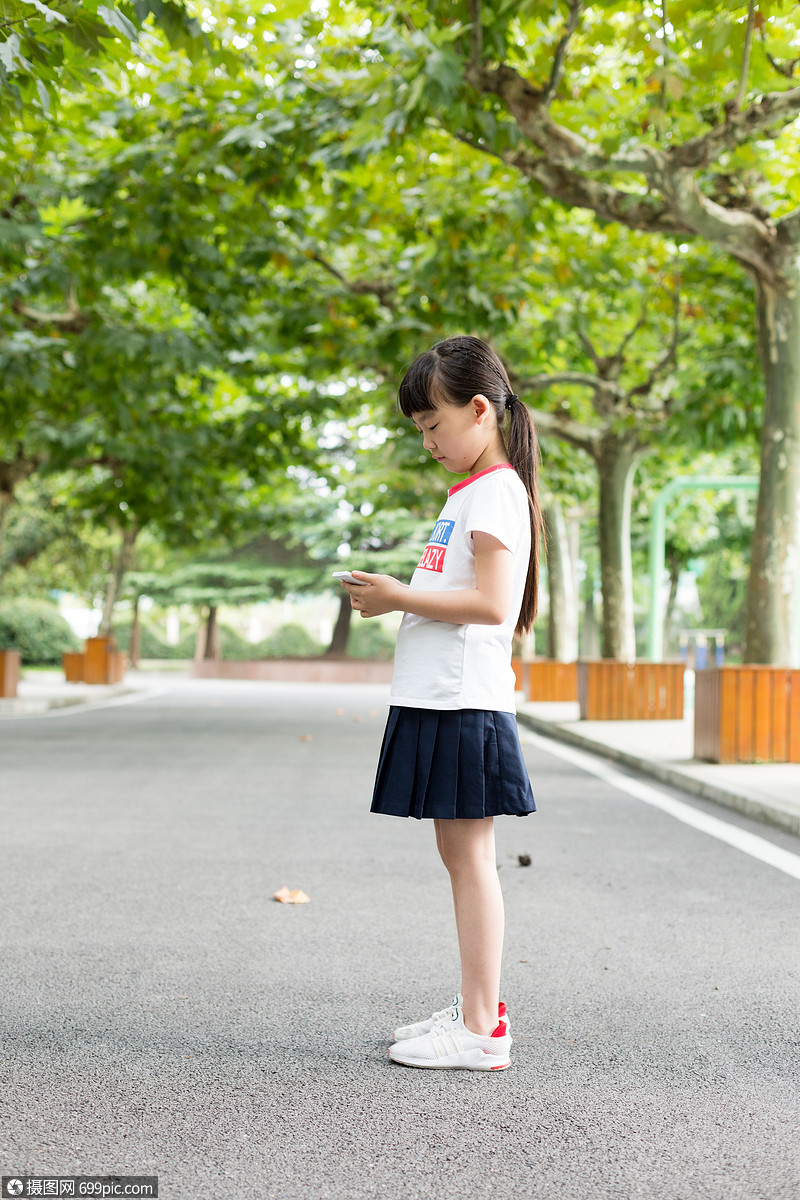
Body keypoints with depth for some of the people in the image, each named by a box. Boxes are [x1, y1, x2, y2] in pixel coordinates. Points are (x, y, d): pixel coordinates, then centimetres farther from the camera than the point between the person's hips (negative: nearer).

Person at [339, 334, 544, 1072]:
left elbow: (492, 602, -21)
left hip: (466, 703, -10)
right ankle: (476, 1010, 21)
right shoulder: (470, 492, 20)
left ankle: (481, 1032, -1)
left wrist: (402, 596, -16)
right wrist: (395, 599, 8)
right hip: (438, 700, 10)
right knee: (458, 854, 12)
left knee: (470, 855, -6)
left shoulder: (496, 489, -11)